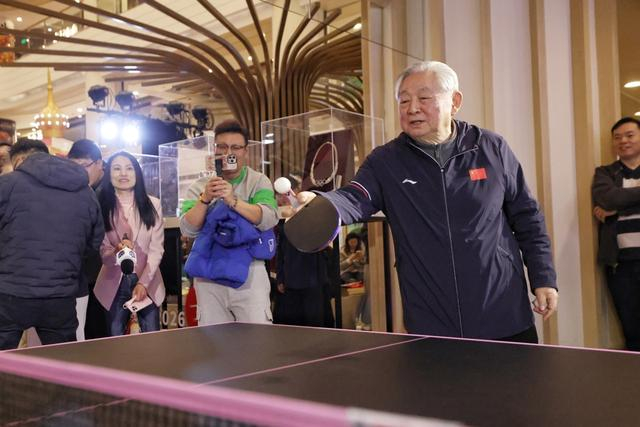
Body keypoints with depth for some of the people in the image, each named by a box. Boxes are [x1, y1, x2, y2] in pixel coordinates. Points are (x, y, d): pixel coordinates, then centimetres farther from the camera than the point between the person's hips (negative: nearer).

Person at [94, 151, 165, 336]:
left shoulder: (152, 204, -1)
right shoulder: (101, 207, -1)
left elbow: (157, 249, -3)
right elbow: (101, 251, -3)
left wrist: (143, 283, -12)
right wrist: (116, 252, -25)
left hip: (148, 283, 0)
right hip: (115, 285, 0)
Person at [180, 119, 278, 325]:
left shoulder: (259, 182, 3)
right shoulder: (199, 187, 8)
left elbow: (268, 220, -14)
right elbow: (188, 230, -3)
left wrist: (233, 201, -27)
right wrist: (205, 199, -18)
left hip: (249, 273, -2)